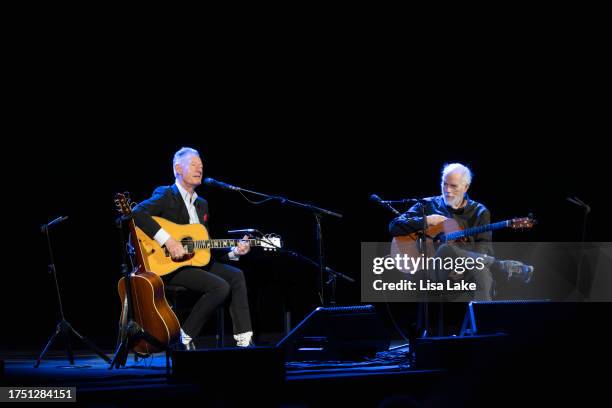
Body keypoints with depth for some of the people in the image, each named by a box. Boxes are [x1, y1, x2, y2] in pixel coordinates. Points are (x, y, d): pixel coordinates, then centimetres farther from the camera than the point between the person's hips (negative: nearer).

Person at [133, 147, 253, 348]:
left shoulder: (201, 204, 20)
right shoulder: (165, 195, -5)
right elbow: (138, 213, -24)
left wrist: (234, 251, 5)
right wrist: (168, 240, -30)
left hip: (196, 260, 8)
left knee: (236, 276, -6)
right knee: (220, 286, -22)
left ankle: (243, 340, -9)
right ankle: (186, 336, -10)